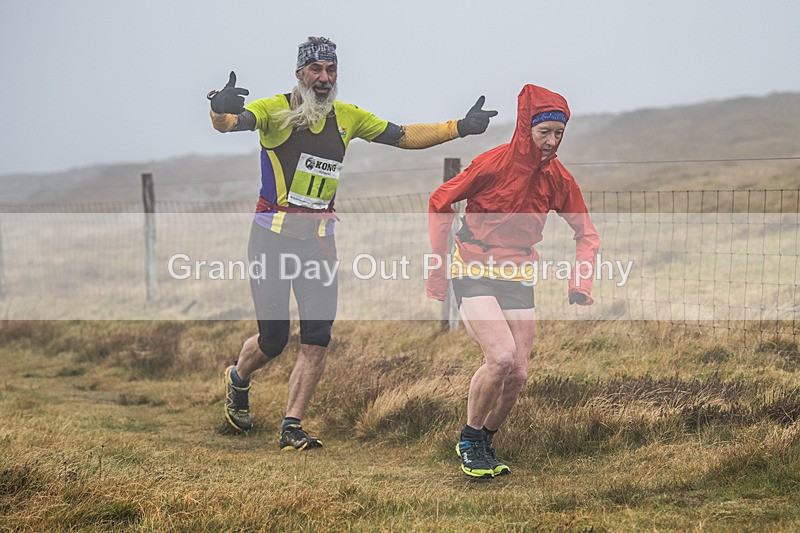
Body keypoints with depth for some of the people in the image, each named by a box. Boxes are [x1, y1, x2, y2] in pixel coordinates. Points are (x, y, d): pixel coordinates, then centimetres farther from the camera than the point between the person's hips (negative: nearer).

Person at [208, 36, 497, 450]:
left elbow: (404, 137, 14)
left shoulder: (347, 117, 8)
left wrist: (459, 128, 5)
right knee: (273, 340, 0)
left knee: (317, 339, -6)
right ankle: (237, 380, 33)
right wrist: (219, 111, -49)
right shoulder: (275, 110, -7)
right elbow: (230, 123, -24)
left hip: (319, 241, 4)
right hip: (272, 237, -4)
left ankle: (291, 429, 3)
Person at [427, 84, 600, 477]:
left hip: (517, 278, 5)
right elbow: (440, 202, -4)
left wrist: (580, 284, -3)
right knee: (502, 357, -23)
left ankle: (484, 445, 23)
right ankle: (469, 441, -1)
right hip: (473, 272, -5)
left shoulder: (558, 179, -2)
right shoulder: (494, 163, -15)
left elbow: (586, 233, 12)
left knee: (518, 373, -1)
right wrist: (439, 266, -3)